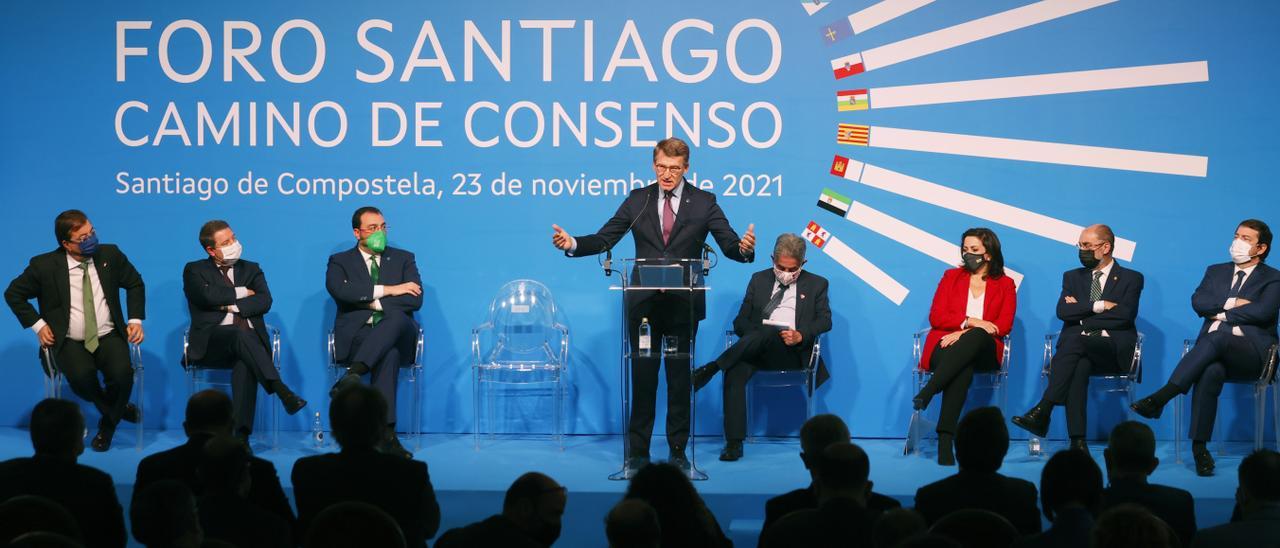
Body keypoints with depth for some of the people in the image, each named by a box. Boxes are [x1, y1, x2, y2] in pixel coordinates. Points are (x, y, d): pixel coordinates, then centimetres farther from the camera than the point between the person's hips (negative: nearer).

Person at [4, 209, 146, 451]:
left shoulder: (110, 254, 0)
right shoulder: (45, 266, -7)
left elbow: (135, 284, 14)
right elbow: (13, 293, 6)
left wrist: (136, 320, 2)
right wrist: (38, 325, -2)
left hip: (108, 337, 2)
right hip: (69, 342, -2)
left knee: (122, 373, -30)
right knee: (81, 376, -34)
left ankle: (107, 427, -1)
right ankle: (117, 409, -1)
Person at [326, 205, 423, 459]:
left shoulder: (403, 259, 18)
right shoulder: (340, 262, 15)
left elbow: (415, 300, 2)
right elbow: (340, 291, -10)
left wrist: (372, 302, -6)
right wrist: (386, 290, -11)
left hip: (397, 333, 2)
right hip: (356, 337, -2)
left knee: (397, 317, -38)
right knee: (389, 354, -38)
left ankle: (352, 375, -55)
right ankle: (386, 433, -46)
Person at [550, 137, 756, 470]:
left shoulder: (704, 202, 2)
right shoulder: (638, 200, 6)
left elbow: (729, 244, -5)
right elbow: (604, 240, 3)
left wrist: (744, 248, -28)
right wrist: (572, 244, -15)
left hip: (683, 305, -1)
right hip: (644, 304, 1)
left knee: (680, 377, 6)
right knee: (642, 377, 3)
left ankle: (678, 450, 15)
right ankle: (638, 451, 10)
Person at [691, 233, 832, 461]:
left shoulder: (816, 284, 17)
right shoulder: (759, 280, 21)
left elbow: (825, 320, 5)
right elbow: (741, 321, 14)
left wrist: (800, 335, -16)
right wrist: (754, 335, -10)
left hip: (793, 353, -2)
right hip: (757, 349, 2)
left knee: (766, 334, -37)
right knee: (736, 372, -33)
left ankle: (711, 368, -41)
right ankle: (734, 444, -36)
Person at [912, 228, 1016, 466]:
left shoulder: (1005, 284, 15)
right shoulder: (951, 277, 19)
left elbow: (1004, 326, 1)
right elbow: (936, 317, 7)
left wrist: (965, 333, -13)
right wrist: (970, 321, -10)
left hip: (983, 350, 0)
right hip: (946, 346, 1)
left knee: (976, 337, -40)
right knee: (963, 368, -38)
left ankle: (927, 392, -46)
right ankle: (945, 441, -48)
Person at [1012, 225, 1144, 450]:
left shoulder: (1131, 278, 11)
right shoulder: (1072, 277, 21)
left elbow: (1125, 315, -6)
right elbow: (1063, 311, 3)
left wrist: (1081, 311, -2)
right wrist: (1099, 306, -6)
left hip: (1114, 350, -2)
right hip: (1077, 346, 3)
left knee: (1074, 341, -36)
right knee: (1079, 366, -36)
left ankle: (1043, 411, -42)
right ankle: (1077, 441, -44)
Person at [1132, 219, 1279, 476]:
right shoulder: (1216, 272, 24)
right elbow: (1198, 301, 6)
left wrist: (1221, 313, -4)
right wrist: (1231, 304, -6)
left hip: (1251, 352, -3)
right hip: (1212, 350, 3)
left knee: (1216, 338, -38)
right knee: (1211, 371, -36)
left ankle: (1159, 398, -43)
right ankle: (1199, 447, -38)